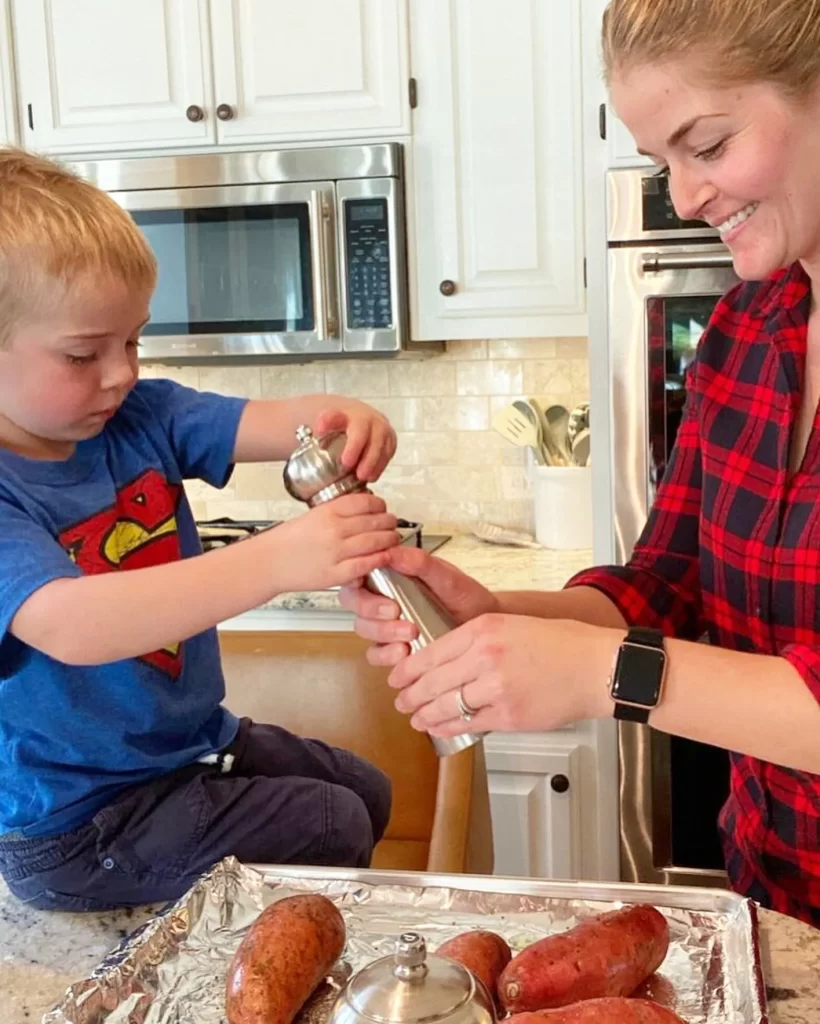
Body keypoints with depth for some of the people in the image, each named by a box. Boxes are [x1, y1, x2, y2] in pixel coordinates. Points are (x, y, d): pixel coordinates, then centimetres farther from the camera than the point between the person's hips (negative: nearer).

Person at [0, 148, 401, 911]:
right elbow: (69, 627, -42)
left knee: (367, 795, 22)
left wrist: (341, 420, -41)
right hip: (76, 822, -8)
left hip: (192, 739, 8)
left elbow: (265, 427, -15)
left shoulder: (139, 418, -5)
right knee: (330, 827, -10)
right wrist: (275, 560, -54)